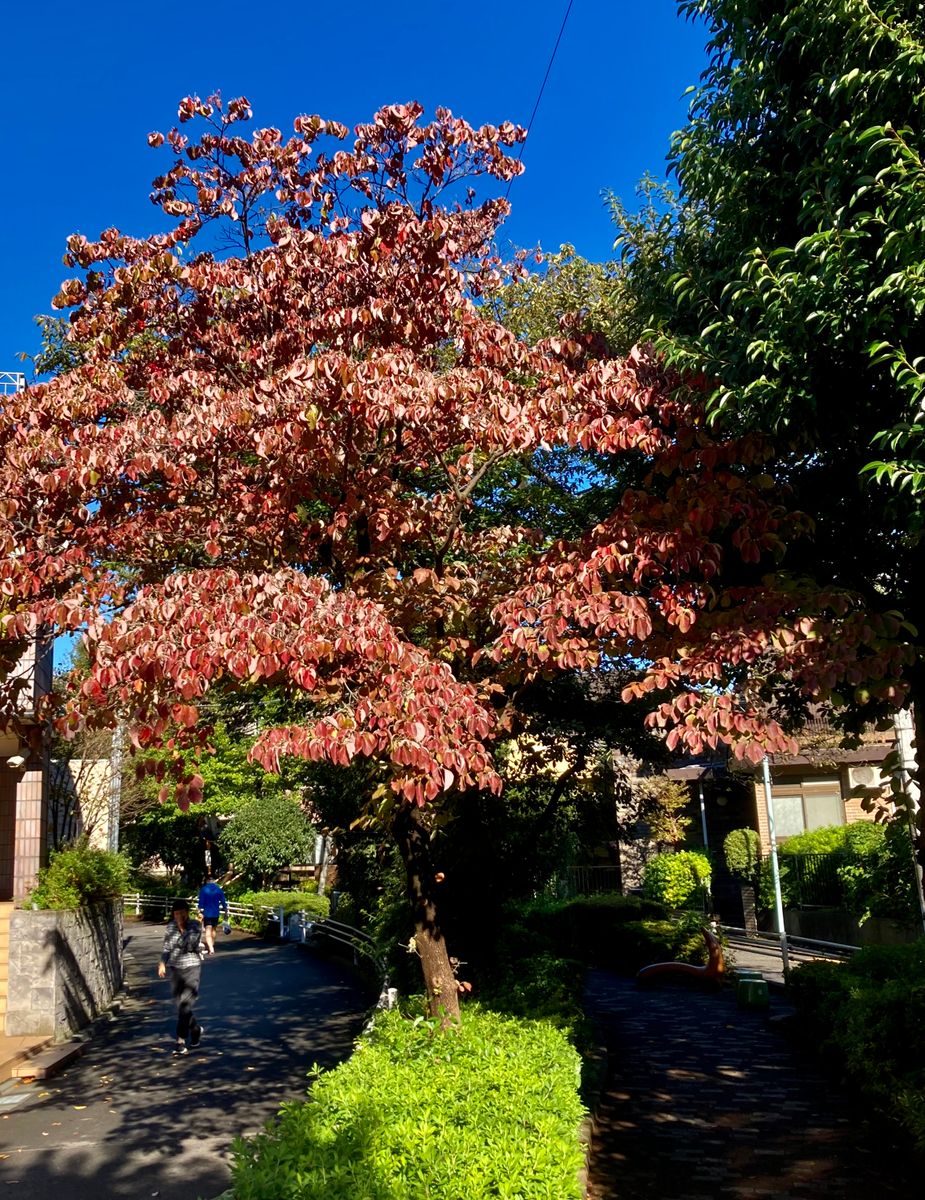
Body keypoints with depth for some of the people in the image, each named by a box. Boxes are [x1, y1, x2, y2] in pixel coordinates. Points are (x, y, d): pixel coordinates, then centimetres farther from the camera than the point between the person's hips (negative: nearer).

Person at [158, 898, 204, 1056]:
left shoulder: (195, 926, -8)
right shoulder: (170, 927, 2)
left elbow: (193, 945, -18)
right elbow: (167, 948, 10)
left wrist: (184, 928, -18)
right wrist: (162, 962, -3)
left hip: (192, 968, -4)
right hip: (175, 969, 4)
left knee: (185, 1006, -11)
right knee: (181, 1006, 11)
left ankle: (181, 1042, -7)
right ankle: (196, 1029, 35)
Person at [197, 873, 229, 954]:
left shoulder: (203, 889, -7)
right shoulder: (219, 889, 1)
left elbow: (201, 903, -9)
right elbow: (224, 902, 3)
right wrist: (226, 913, 11)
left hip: (207, 913, -3)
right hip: (216, 914, 3)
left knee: (208, 931, -5)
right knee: (213, 930, 18)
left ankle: (211, 948, -19)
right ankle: (211, 946, 31)